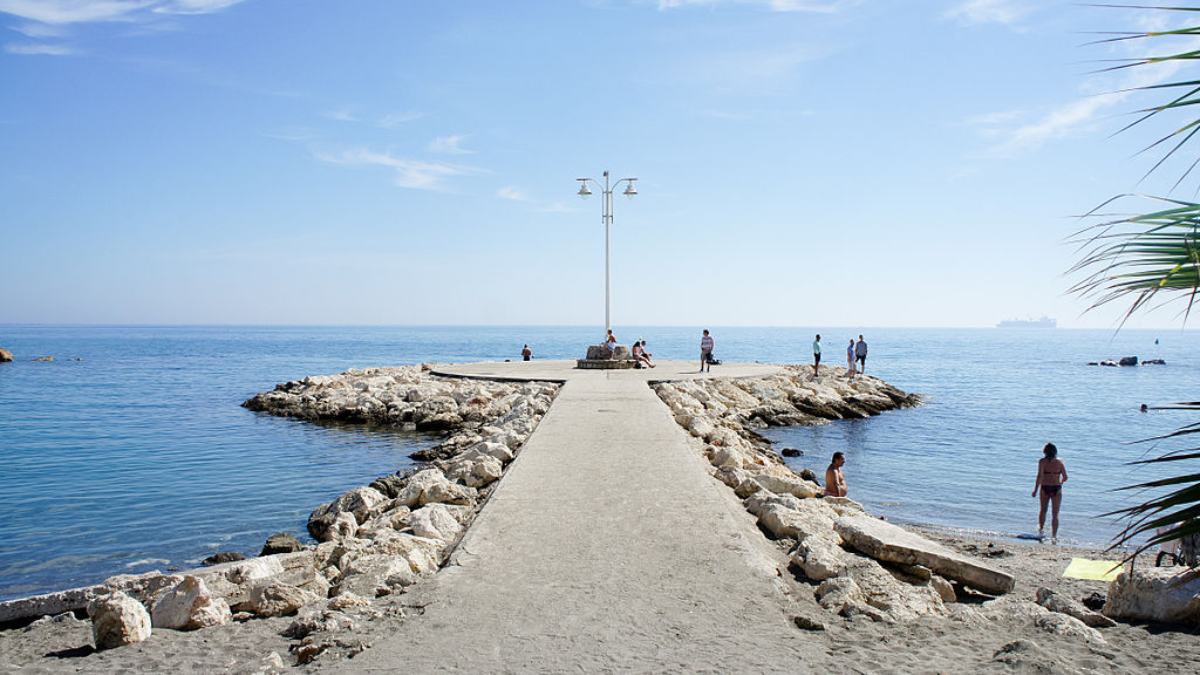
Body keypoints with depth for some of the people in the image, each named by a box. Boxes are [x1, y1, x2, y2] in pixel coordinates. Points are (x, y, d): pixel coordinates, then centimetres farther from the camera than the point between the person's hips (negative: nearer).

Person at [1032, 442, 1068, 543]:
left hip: (1045, 488, -1)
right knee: (1055, 514, 6)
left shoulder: (1042, 461, -7)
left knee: (1043, 510, 23)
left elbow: (1040, 476, -15)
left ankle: (1041, 529, 34)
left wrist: (1035, 490, -10)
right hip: (1056, 489, 1)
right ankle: (1054, 536, 1)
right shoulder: (1060, 462, -1)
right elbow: (1065, 478, 0)